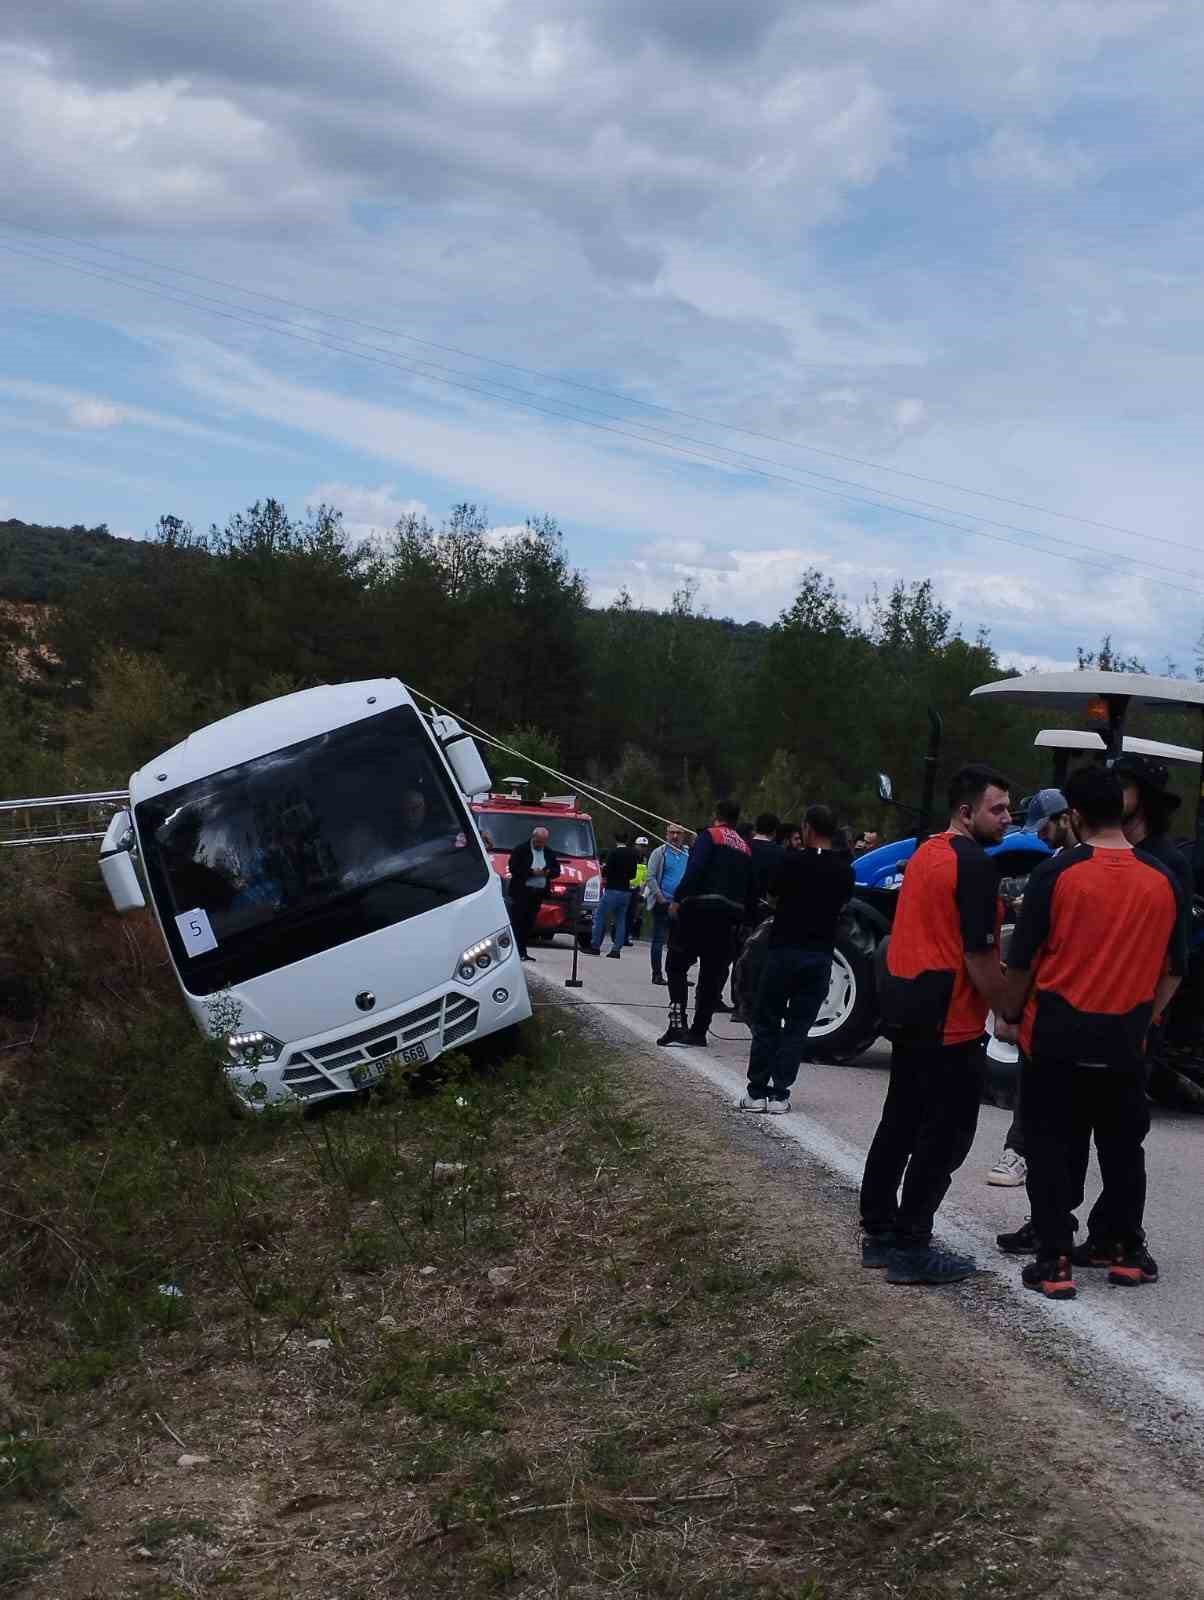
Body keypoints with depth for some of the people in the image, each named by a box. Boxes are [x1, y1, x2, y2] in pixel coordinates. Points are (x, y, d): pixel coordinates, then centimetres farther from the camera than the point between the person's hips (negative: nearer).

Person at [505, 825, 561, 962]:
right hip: (521, 892, -5)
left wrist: (548, 872, -7)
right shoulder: (520, 850, 0)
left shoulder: (550, 853, 17)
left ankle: (522, 951, 10)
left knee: (529, 924, 6)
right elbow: (513, 868, -9)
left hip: (538, 893, 5)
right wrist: (532, 872, -16)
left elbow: (557, 871, 16)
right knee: (517, 922, -7)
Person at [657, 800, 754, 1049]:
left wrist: (677, 899, -15)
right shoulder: (746, 850, 18)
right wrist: (740, 920, 20)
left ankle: (677, 1020, -13)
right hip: (729, 915, 6)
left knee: (677, 965, 3)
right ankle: (699, 1030, 10)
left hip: (699, 908, -5)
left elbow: (695, 870, -16)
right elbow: (749, 891, 17)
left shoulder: (709, 836, -1)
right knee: (712, 974, 10)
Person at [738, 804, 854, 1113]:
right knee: (797, 1028, 7)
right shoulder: (844, 870, 1)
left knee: (766, 1023, 7)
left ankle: (757, 1092, 5)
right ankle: (779, 1094, 4)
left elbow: (773, 896, 5)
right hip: (820, 955, 3)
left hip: (785, 949, -3)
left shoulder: (794, 862, -9)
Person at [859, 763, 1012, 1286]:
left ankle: (879, 1232, 24)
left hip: (905, 1004, 10)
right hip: (948, 1018, -10)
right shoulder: (975, 865, -16)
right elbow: (979, 957, -18)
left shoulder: (926, 853, 13)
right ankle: (909, 1249, 2)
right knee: (944, 1135, -1)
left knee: (900, 1123, 16)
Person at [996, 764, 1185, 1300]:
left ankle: (1055, 1260, 2)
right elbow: (1174, 970, 8)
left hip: (1057, 1038, -3)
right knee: (1122, 1149, 17)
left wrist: (1010, 1016, 7)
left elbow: (1021, 960, -7)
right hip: (1124, 1044, 3)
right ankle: (1123, 1249, 25)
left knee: (1053, 1151, 5)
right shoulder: (1162, 880, 0)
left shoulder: (1057, 873, -11)